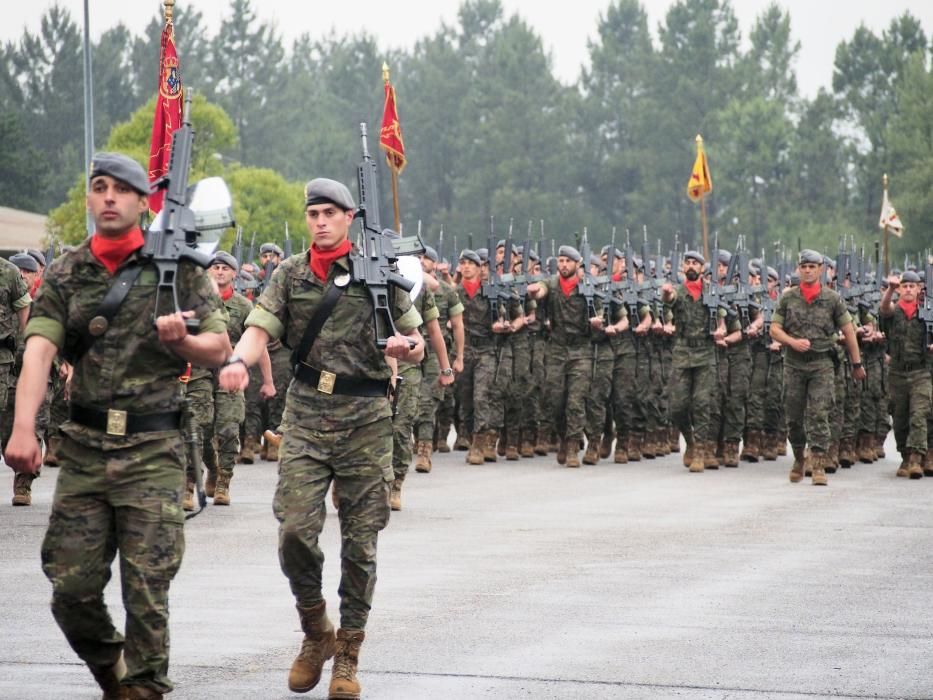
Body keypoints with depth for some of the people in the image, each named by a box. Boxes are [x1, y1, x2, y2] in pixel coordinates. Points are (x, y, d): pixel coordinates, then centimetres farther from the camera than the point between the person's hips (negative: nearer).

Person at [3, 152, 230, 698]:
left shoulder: (177, 268, 2)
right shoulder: (66, 274, 6)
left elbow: (220, 350, 6)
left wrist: (179, 341, -17)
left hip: (153, 448, -2)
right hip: (84, 447, 2)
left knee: (147, 587, -4)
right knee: (71, 585, 3)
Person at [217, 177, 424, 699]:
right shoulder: (290, 275, 9)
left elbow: (417, 345, 12)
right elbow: (260, 329, -2)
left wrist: (405, 348, -12)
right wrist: (240, 361, -23)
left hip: (366, 420, -1)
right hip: (306, 416, 1)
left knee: (361, 540, 2)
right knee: (295, 529, -10)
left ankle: (348, 655, 13)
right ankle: (316, 632, 13)